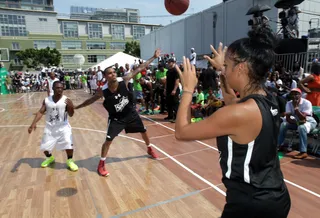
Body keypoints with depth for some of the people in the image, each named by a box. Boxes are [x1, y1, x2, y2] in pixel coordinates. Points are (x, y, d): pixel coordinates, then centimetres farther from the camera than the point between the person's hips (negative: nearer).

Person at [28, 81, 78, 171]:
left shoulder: (66, 100, -12)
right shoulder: (46, 100, -4)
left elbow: (71, 115, -13)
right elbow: (41, 112, -3)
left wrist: (70, 106, -33)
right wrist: (34, 123, -15)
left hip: (63, 127, -3)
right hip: (50, 127, 3)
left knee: (68, 143, -18)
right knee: (44, 146, 12)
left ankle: (70, 161, 9)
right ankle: (49, 158, 45)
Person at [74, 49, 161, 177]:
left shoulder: (124, 81, -21)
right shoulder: (103, 91, -21)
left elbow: (139, 69, -17)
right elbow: (91, 100, -3)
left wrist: (154, 57, -14)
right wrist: (76, 107, -1)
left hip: (131, 113, 3)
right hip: (116, 118, -2)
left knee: (143, 131, 16)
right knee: (108, 140, -9)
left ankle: (149, 150, 45)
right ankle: (101, 165, 10)